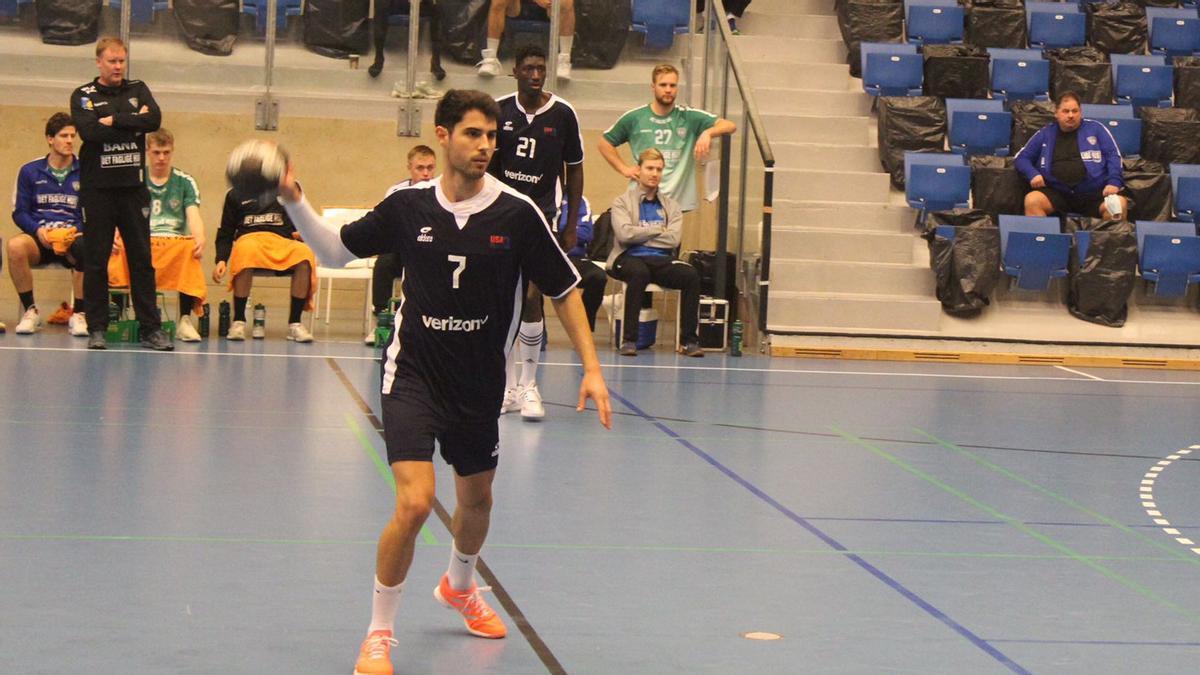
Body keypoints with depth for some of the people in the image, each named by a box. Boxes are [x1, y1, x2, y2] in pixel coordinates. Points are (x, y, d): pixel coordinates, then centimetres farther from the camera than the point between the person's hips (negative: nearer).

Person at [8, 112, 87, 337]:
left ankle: (78, 314, -18)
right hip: (40, 238, 1)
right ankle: (30, 311, -17)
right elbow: (19, 212, 9)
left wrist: (79, 233, -11)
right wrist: (38, 230, -11)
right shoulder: (30, 171, 11)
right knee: (15, 246, -34)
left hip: (74, 238, -1)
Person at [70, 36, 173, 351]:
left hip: (133, 186, 2)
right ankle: (96, 329, 7)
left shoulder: (138, 90, 13)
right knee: (96, 261, 1)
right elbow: (89, 131, -14)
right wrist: (133, 122, -9)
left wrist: (114, 121, -10)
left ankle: (151, 328, 3)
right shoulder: (83, 96, 4)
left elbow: (155, 120, -6)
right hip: (97, 189, -2)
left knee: (142, 259, 2)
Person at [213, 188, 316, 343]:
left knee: (304, 254, -35)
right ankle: (238, 322, -32)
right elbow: (225, 233, 18)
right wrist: (221, 260, 0)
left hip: (282, 241, 1)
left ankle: (294, 323, -28)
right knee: (246, 250, -40)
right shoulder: (236, 194, 21)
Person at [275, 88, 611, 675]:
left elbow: (564, 291, -1)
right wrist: (294, 201, -6)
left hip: (480, 383, 2)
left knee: (476, 499, 20)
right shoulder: (407, 204, -7)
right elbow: (335, 251, 8)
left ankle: (459, 586, 54)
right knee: (414, 501, -18)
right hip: (412, 372, -2)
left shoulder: (517, 212, -10)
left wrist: (591, 368, -7)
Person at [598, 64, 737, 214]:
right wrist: (624, 168, 4)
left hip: (679, 202, 0)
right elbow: (605, 143, 16)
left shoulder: (689, 117, 1)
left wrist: (708, 133, -27)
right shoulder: (634, 118, 4)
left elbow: (730, 126, -7)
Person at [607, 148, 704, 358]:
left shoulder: (671, 206, 18)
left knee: (691, 275, -27)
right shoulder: (622, 202, 10)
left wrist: (640, 235, -4)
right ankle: (628, 339, -34)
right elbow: (624, 234, -9)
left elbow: (674, 239, 0)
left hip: (661, 261, 3)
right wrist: (658, 230, -2)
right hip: (629, 258, -3)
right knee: (639, 273, -40)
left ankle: (689, 340, -22)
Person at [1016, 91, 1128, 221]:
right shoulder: (1045, 134, 18)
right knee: (1032, 200, -30)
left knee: (1119, 203, -31)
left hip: (1093, 192, -1)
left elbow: (1113, 155, 9)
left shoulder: (1095, 128, 14)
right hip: (1056, 192, 1)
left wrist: (1114, 182, -9)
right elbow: (1021, 158, 19)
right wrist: (1033, 174, -3)